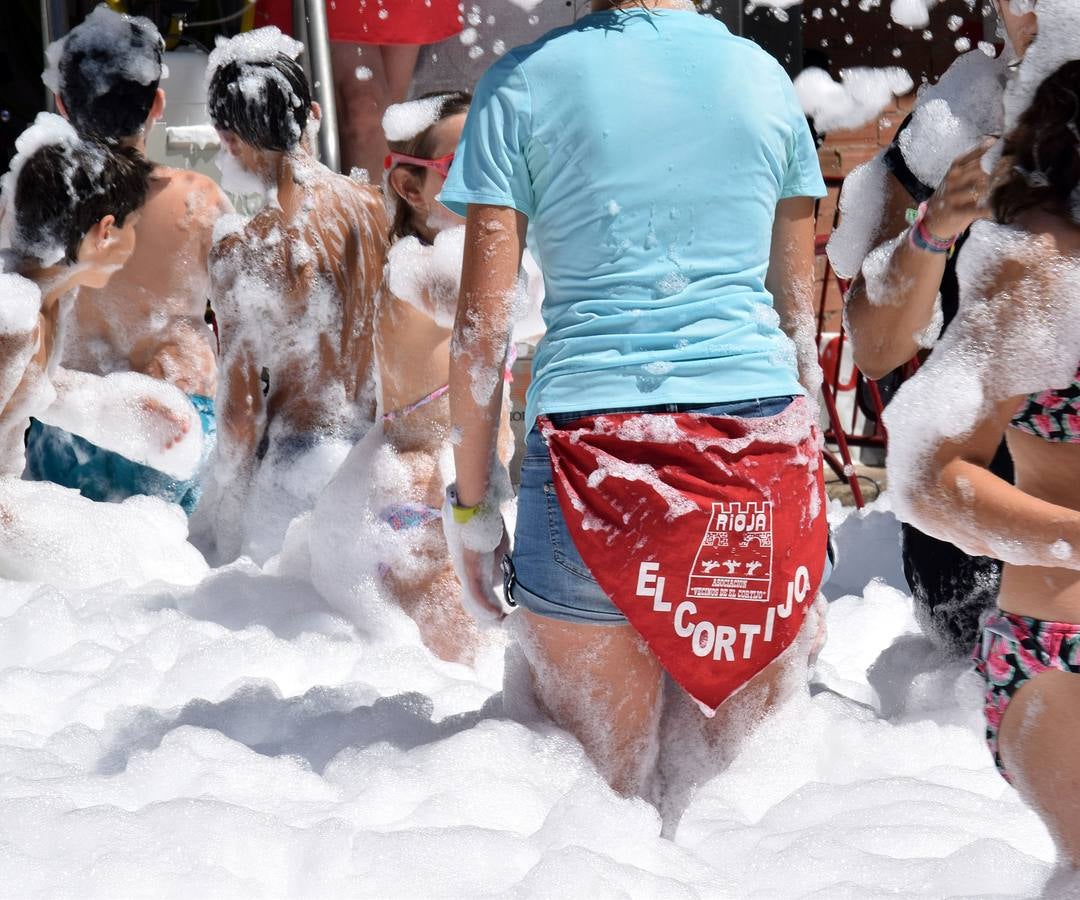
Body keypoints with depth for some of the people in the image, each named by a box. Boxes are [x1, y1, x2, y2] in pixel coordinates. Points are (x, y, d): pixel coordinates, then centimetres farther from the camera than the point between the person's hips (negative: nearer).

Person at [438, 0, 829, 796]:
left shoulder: (525, 82, 3)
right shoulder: (764, 75, 12)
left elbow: (484, 324, 0)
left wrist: (471, 502, 7)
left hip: (598, 443, -3)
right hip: (763, 443, 3)